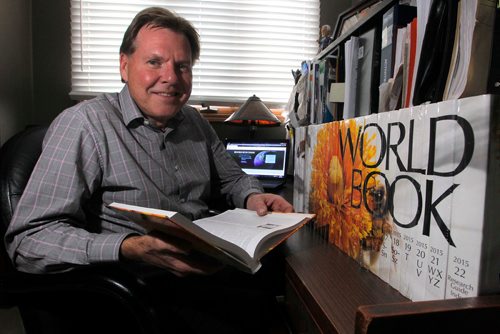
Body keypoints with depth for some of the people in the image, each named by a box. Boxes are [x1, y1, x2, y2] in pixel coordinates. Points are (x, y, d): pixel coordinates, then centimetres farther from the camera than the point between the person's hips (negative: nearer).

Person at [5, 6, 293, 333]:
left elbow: (231, 178, 20)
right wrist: (132, 249, -33)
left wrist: (253, 198, -4)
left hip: (210, 269, 7)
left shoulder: (195, 121, 9)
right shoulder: (84, 123, -12)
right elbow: (30, 238, -17)